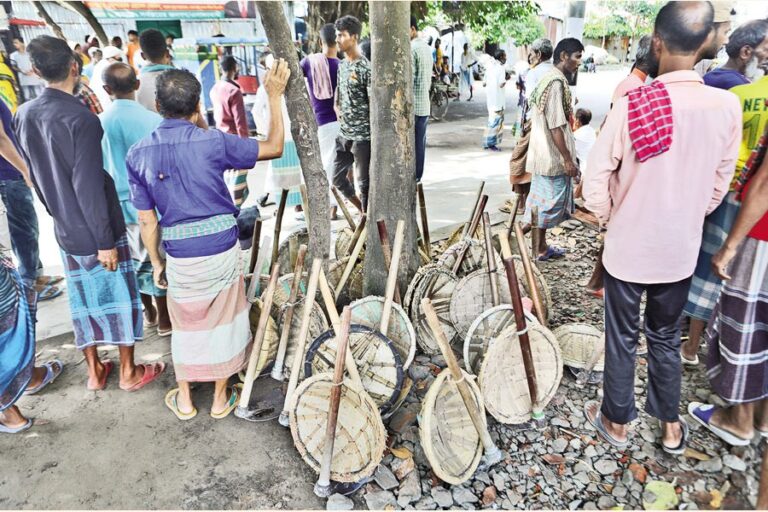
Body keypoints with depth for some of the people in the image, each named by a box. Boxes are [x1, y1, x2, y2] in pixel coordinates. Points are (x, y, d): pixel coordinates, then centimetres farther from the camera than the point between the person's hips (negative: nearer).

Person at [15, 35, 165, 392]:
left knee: (83, 300, 17)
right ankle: (129, 372, 23)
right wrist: (106, 241, -16)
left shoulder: (24, 115, 1)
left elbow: (35, 174, 11)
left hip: (65, 229, 7)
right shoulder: (81, 118, -21)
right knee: (119, 298, 9)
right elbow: (90, 187, -23)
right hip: (96, 229, -6)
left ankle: (94, 372, 31)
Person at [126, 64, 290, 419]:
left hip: (180, 255, 2)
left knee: (186, 323, 21)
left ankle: (184, 399, 35)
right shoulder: (213, 142, -14)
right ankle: (221, 397, 31)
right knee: (223, 321, 16)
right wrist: (274, 97, 0)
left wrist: (156, 262, 13)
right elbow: (274, 147, -5)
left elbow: (147, 220, 0)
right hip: (222, 249, -1)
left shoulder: (138, 155, -5)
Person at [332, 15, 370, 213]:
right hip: (343, 133, 8)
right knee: (337, 177, 14)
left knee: (364, 182, 1)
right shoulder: (342, 65, 10)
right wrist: (337, 107, 6)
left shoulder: (366, 68, -14)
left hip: (363, 135, -8)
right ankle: (363, 211, 32)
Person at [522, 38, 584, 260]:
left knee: (541, 198, 15)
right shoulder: (557, 83, -18)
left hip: (543, 154, 10)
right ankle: (540, 248, 12)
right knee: (551, 201, 1)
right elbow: (556, 126, -22)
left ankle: (540, 245, 26)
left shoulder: (547, 79, 12)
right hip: (554, 156, -10)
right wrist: (568, 159, -20)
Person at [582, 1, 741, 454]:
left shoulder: (632, 105, -20)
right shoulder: (728, 106, -8)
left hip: (628, 248, -3)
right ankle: (671, 428, 35)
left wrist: (609, 218, 4)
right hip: (682, 250, 3)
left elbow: (597, 179, -14)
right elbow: (720, 185, 2)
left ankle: (616, 422, 31)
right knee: (667, 338, 20)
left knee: (623, 339, 13)